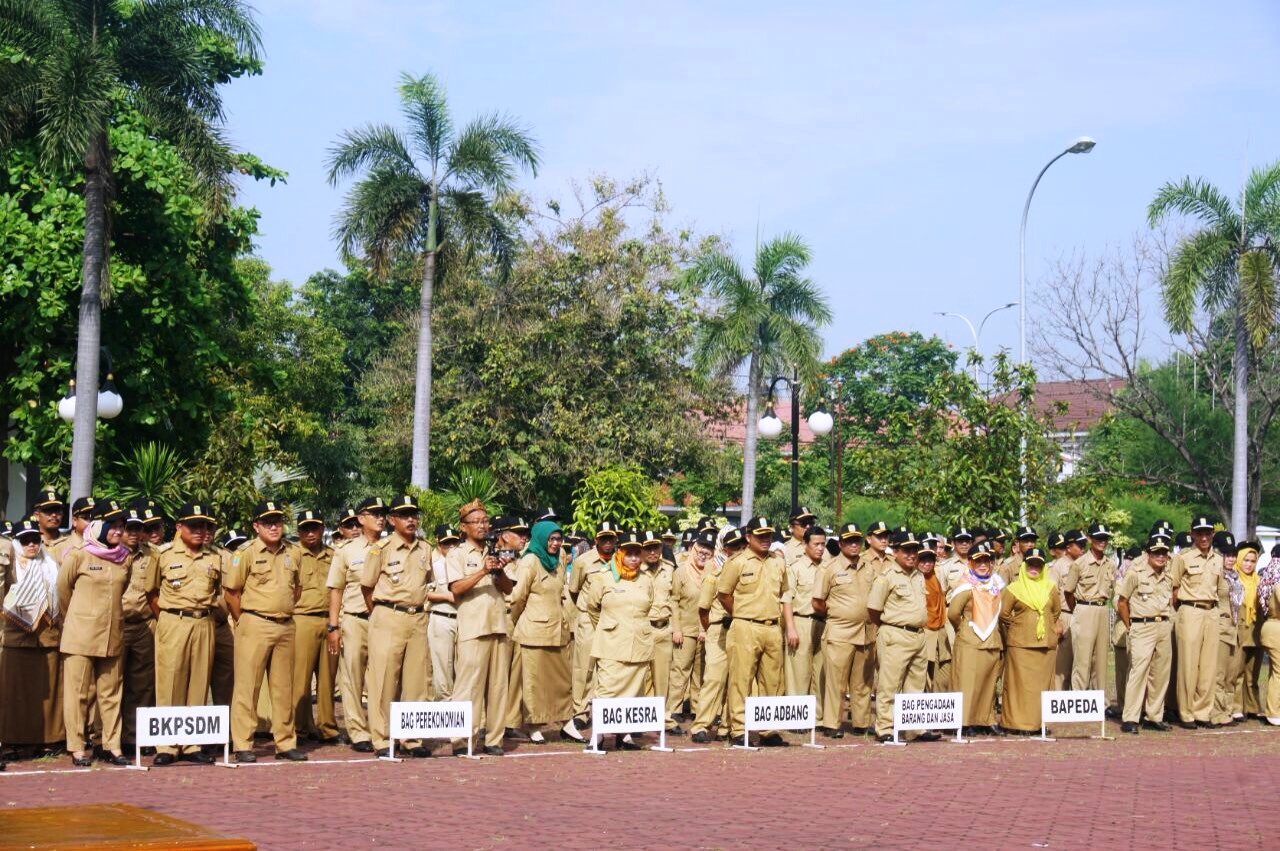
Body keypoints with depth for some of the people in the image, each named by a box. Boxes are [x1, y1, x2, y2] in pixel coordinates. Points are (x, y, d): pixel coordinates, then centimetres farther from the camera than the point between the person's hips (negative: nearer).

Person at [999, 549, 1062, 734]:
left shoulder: (1051, 588, 10)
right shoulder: (1013, 589, 0)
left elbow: (1056, 611, 22)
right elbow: (1004, 614, 3)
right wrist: (1017, 626, 9)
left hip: (1046, 643, 3)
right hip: (1020, 644, -3)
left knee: (1043, 683, 4)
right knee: (1021, 682, -4)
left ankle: (1038, 722, 10)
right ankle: (1018, 723, -3)